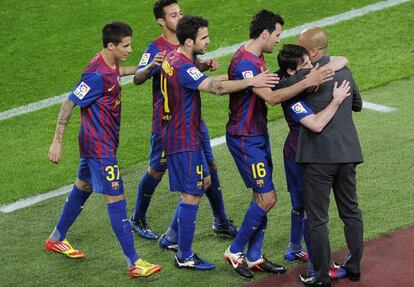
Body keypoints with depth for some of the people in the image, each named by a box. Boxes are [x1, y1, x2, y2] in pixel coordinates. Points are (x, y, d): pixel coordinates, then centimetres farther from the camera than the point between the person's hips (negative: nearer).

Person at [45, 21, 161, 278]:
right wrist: (57, 142, -19)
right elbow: (69, 104, -21)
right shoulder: (97, 75, -25)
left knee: (84, 186, 23)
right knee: (116, 198, -9)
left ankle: (56, 240, 40)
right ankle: (134, 263, -8)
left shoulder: (109, 63, 2)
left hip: (101, 141, 10)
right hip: (100, 145, -10)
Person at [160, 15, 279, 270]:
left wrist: (232, 76, 10)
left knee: (204, 181, 23)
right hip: (184, 139, -10)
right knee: (192, 195, -2)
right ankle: (184, 257, 6)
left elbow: (201, 82, 20)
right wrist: (252, 81, -33)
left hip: (182, 133, 10)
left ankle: (173, 234, 30)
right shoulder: (182, 67, -25)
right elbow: (216, 88, -35)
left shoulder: (174, 58, 7)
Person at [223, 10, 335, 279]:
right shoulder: (244, 62, -23)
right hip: (244, 139, -10)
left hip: (259, 135, 10)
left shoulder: (257, 58, 10)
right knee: (267, 198, -8)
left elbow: (268, 90, 22)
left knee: (263, 196, 10)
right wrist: (306, 82, -35)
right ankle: (235, 252, 5)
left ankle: (254, 257, 18)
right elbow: (271, 97, -31)